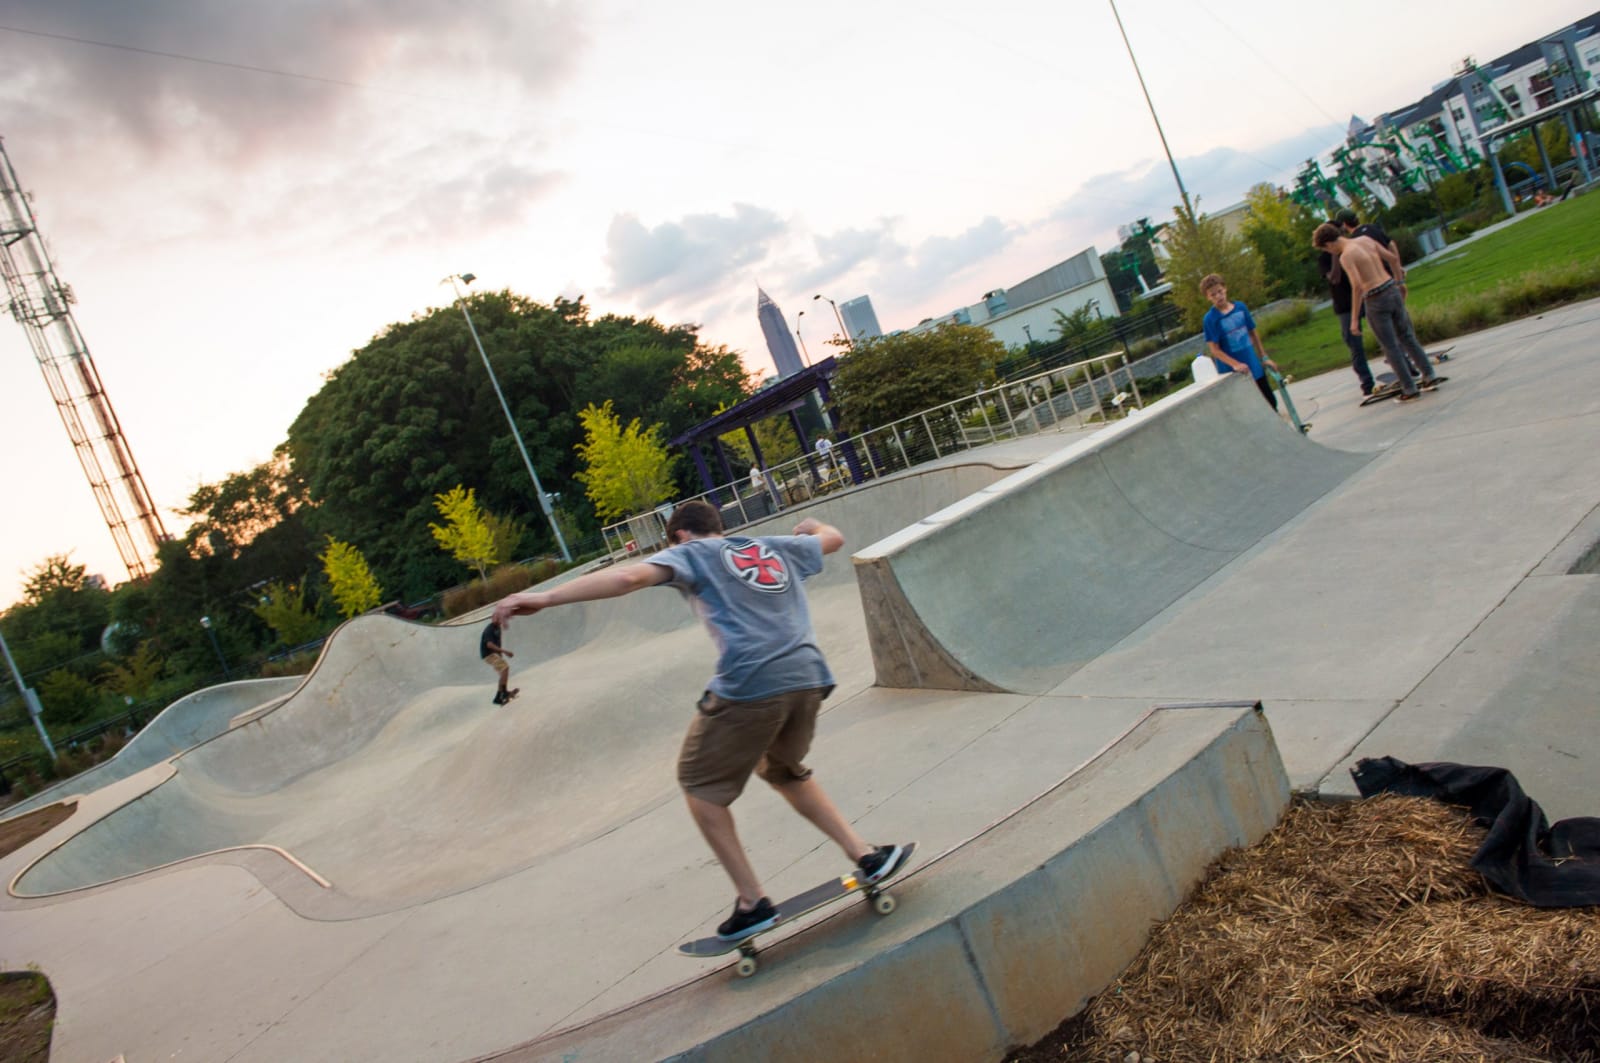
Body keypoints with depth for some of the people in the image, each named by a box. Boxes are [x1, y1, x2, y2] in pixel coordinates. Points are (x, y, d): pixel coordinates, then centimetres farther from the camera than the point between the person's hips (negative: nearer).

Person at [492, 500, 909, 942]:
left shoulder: (692, 553, 8)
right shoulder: (777, 548, 23)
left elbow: (629, 576, -10)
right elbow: (833, 537, 41)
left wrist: (545, 597, -14)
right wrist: (811, 526, 64)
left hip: (748, 686, -6)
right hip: (808, 678, 6)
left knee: (700, 784, 15)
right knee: (784, 772, 32)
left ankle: (753, 901, 14)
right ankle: (866, 855, 28)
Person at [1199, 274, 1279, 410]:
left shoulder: (1241, 307, 2)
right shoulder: (1210, 319, -13)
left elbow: (1253, 333, 12)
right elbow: (1214, 349, -16)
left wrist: (1264, 357, 12)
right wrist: (1235, 364, -28)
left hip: (1254, 366, 5)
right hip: (1233, 373, -5)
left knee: (1271, 401, 15)